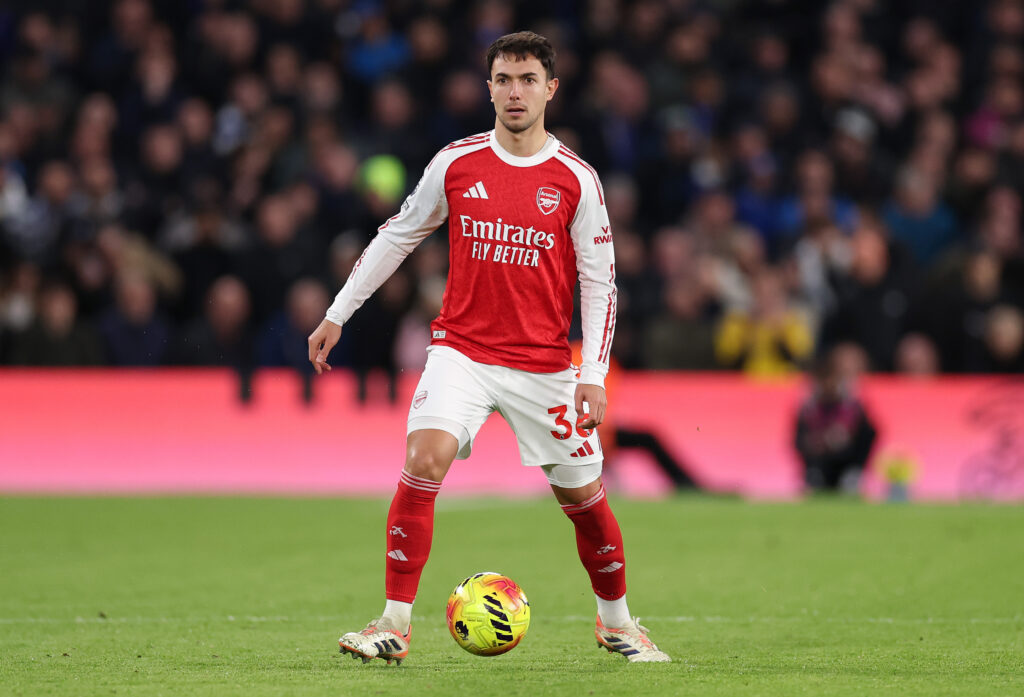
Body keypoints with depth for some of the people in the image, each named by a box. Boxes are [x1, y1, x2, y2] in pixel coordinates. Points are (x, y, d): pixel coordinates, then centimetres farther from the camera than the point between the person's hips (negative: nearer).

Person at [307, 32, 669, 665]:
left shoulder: (575, 178, -3)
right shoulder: (456, 163, 1)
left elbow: (599, 281, 0)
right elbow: (397, 236, 12)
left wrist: (594, 375, -8)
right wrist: (338, 314, 11)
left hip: (545, 363, 0)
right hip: (462, 347, 0)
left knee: (583, 497, 6)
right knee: (424, 458, -22)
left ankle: (617, 622, 30)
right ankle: (395, 624, -19)